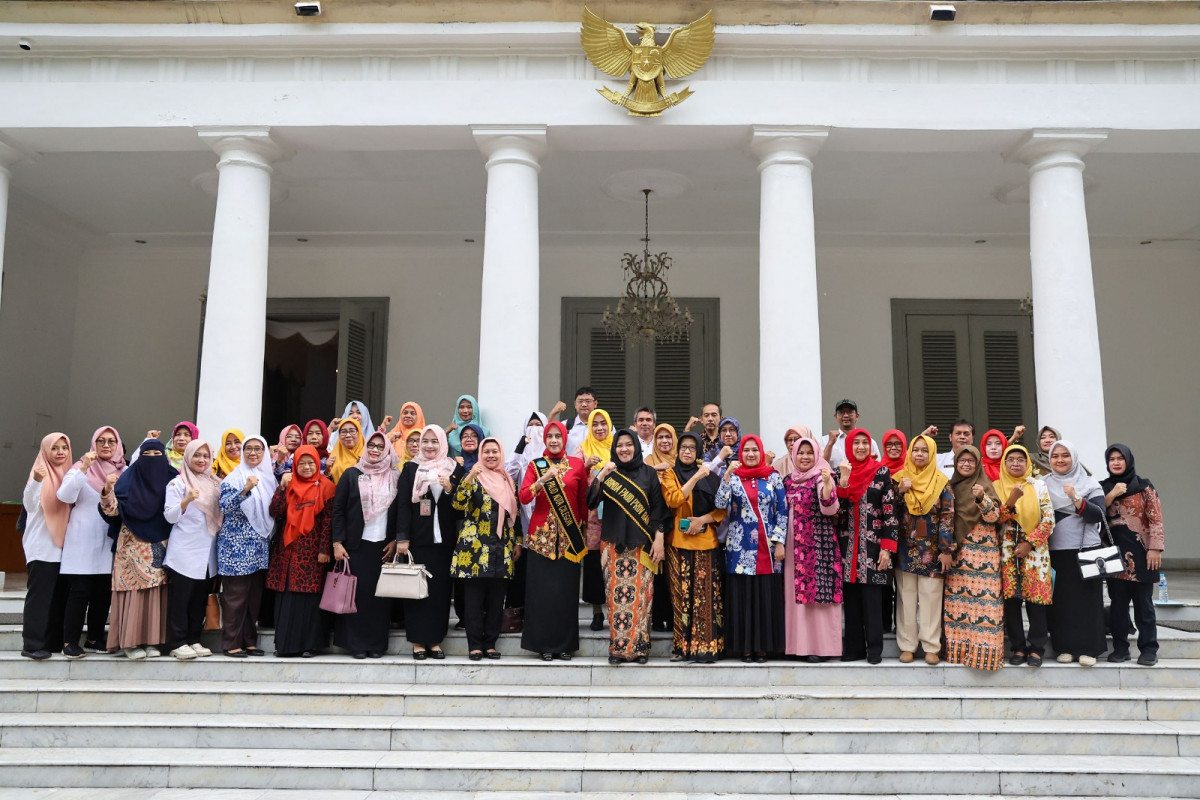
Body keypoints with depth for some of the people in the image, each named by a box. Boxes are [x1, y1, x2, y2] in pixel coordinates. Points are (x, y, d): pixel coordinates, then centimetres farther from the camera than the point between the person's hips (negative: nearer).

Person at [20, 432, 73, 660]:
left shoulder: (69, 474, 12)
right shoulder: (40, 472, -4)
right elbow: (30, 505, -18)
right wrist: (36, 481, -36)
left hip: (63, 545, 6)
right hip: (42, 546, -6)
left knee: (60, 596, 7)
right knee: (39, 595, -7)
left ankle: (54, 641, 14)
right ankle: (32, 644, -4)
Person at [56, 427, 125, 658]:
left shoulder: (124, 472, 7)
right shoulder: (81, 467, -1)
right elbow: (65, 495, -15)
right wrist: (83, 469, -24)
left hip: (109, 541, 3)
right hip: (83, 541, -3)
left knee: (104, 592, 7)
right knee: (79, 592, -4)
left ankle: (94, 638, 18)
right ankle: (70, 641, 4)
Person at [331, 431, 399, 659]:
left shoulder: (395, 478, 7)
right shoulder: (351, 475, 3)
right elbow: (338, 509, 1)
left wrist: (395, 541, -1)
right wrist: (337, 543, -5)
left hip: (384, 545, 1)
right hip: (356, 544, -1)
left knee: (381, 595, 2)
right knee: (358, 593, -1)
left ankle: (377, 644, 9)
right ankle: (357, 643, 7)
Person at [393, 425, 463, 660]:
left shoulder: (455, 470, 8)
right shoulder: (410, 469, 6)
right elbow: (403, 504, 0)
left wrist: (449, 489, -14)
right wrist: (402, 537, -8)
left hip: (444, 540, 1)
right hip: (417, 540, -1)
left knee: (440, 589, 3)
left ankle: (435, 640, 11)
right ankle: (418, 641, 8)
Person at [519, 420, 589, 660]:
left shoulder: (577, 464, 6)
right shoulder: (535, 465, 5)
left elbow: (583, 500, 10)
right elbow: (524, 497, -9)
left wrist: (584, 529, 8)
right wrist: (543, 479, -21)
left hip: (569, 535, 1)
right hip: (542, 534, 0)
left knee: (566, 589, 1)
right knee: (542, 589, -2)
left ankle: (565, 644, 11)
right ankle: (544, 644, 8)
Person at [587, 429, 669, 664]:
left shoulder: (649, 473, 5)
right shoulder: (607, 473, 8)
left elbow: (658, 508, 3)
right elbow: (590, 501, -5)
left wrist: (658, 539, -5)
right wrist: (601, 475, -16)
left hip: (642, 545, -1)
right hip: (613, 545, 1)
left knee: (641, 595, -2)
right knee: (617, 594, -2)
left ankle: (640, 646, 6)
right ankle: (618, 647, 5)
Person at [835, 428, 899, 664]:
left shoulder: (881, 472, 1)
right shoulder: (840, 473, 8)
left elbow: (890, 511, -3)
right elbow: (836, 509, -1)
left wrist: (887, 547, -9)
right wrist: (843, 480, -15)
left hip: (873, 546, -2)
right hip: (847, 547, 3)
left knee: (872, 599, -3)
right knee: (850, 599, 4)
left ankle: (874, 649, 5)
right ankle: (854, 647, 12)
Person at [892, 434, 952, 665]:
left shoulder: (942, 482, 0)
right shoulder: (899, 479, 4)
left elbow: (948, 516, -3)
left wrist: (946, 550, -9)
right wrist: (899, 491, -14)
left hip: (931, 551, -1)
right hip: (905, 549, 1)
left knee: (931, 599, 1)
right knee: (906, 598, 4)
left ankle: (931, 647, 9)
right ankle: (907, 645, 11)